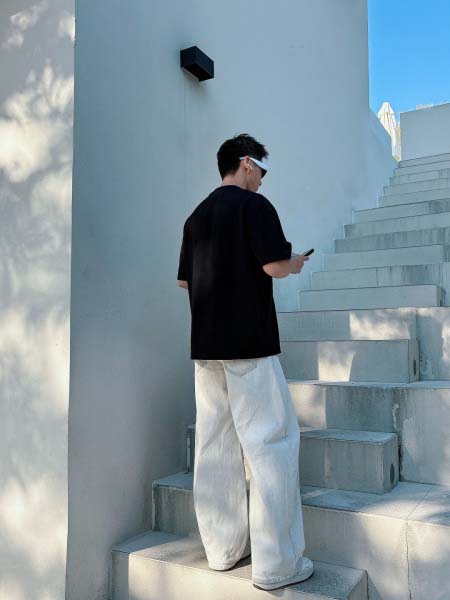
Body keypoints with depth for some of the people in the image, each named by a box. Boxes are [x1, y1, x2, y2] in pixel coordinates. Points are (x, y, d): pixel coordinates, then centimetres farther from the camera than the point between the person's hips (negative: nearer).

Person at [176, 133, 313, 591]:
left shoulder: (197, 216, 17)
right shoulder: (254, 204, -5)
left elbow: (184, 280, 19)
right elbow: (274, 265, -16)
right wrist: (294, 263, 5)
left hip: (205, 343, 8)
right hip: (248, 341, -7)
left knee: (215, 444, 9)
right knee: (271, 443, -3)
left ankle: (223, 549, 18)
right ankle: (276, 565, 1)